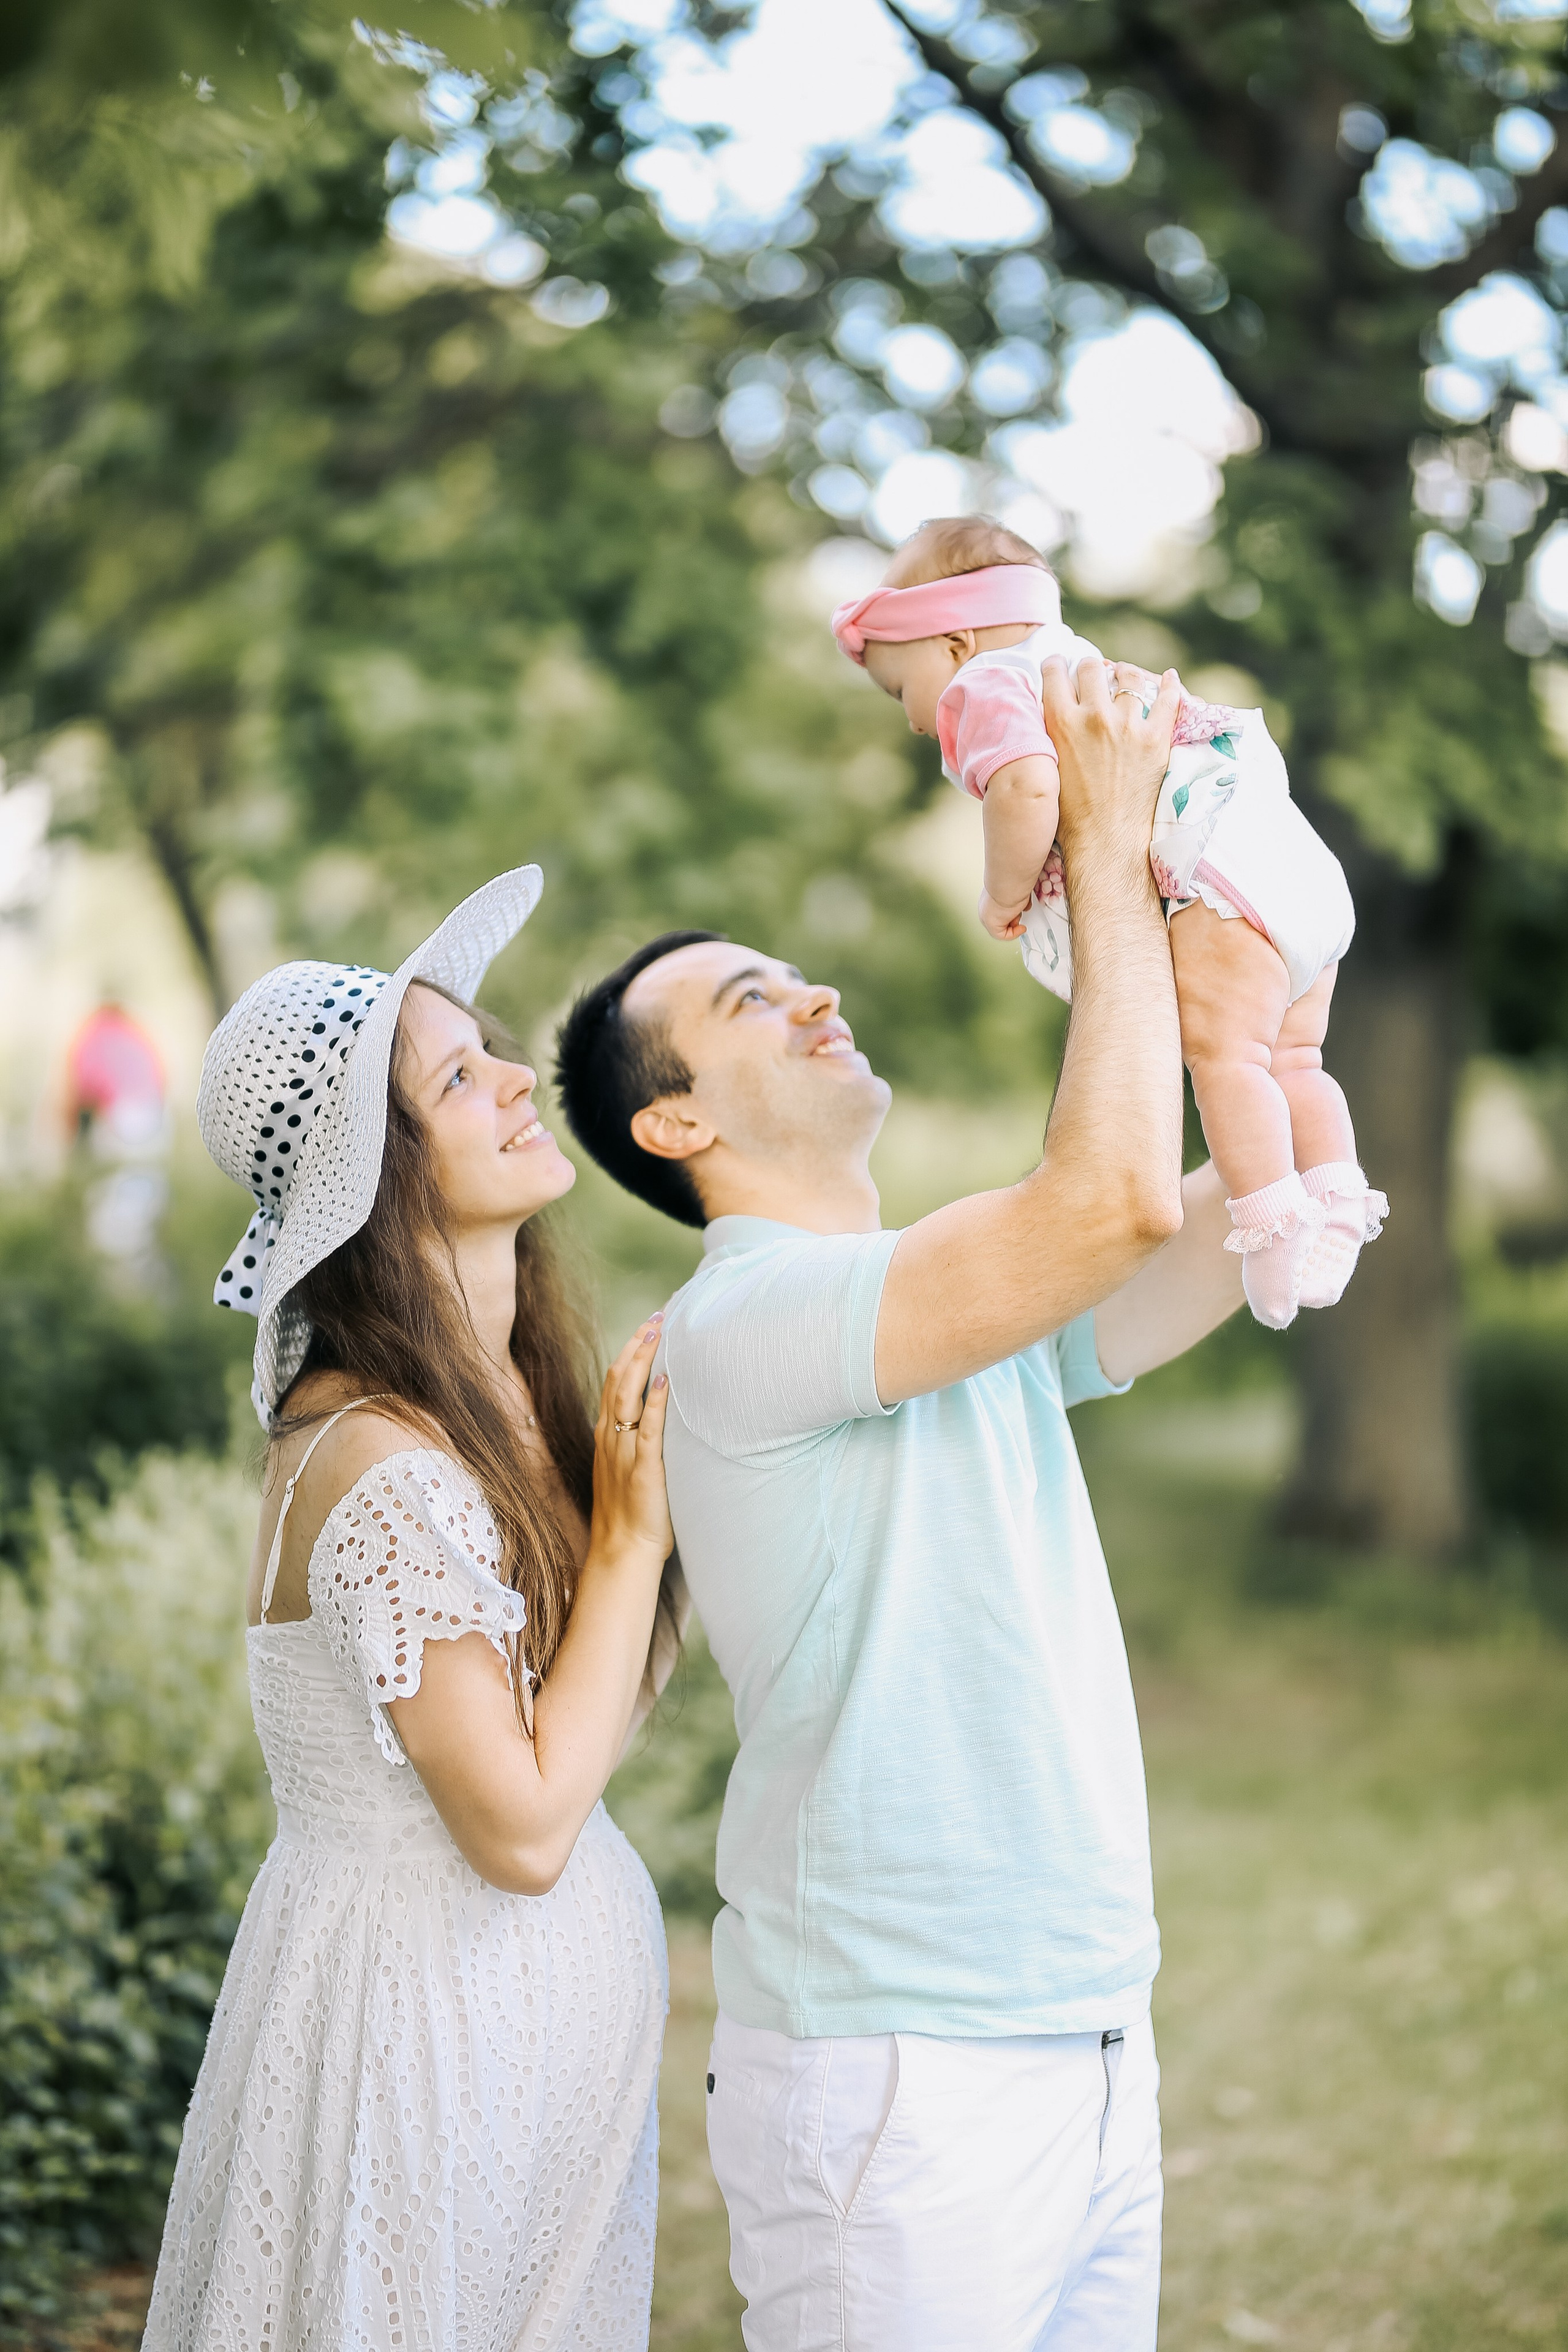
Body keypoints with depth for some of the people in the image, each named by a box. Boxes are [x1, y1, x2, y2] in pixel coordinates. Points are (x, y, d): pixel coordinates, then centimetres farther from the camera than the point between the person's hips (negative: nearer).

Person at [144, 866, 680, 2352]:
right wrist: (637, 1525, -17)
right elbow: (523, 1827, -21)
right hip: (429, 2013, -8)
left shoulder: (509, 1395, 3)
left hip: (540, 1993, 8)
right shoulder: (381, 1470, -24)